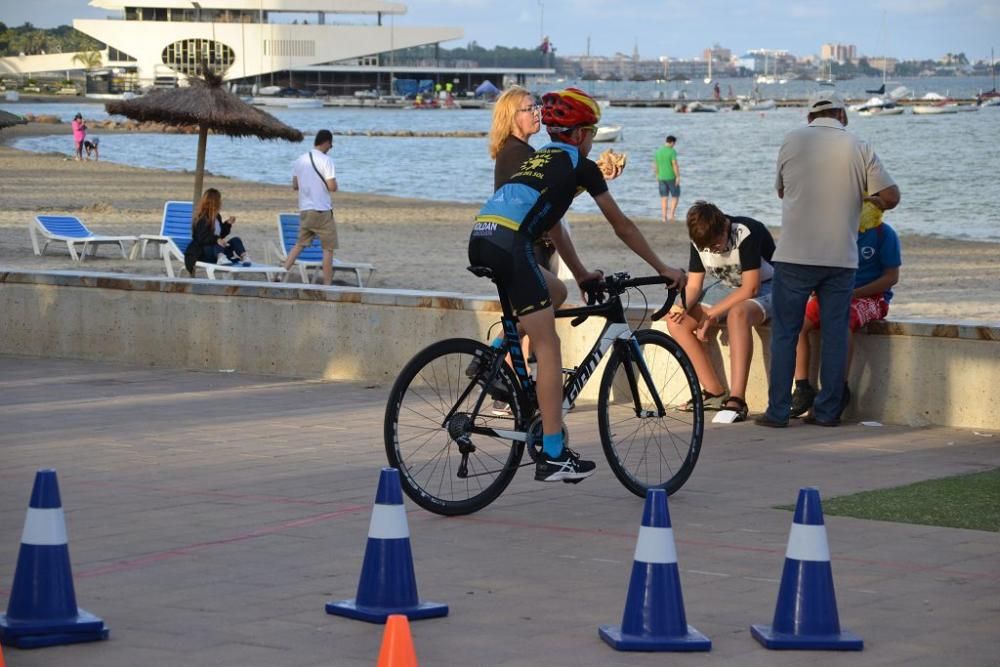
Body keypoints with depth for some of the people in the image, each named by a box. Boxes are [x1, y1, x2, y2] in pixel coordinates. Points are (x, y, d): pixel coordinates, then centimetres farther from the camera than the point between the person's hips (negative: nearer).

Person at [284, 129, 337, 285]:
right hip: (322, 211, -6)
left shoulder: (299, 161, 7)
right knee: (328, 248, 3)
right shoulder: (326, 160, -12)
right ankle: (327, 283, 1)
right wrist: (333, 185, 7)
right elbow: (332, 187, -15)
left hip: (304, 209, 6)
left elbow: (295, 186, 12)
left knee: (300, 244, 18)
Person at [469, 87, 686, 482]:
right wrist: (662, 269, 25)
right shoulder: (580, 165, 10)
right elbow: (622, 226, 16)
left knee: (556, 293, 30)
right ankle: (553, 457, -5)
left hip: (480, 241, 8)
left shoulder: (539, 159, 31)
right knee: (549, 348, -2)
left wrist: (581, 273, 50)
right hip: (509, 244, -8)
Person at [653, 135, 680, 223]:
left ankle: (664, 217, 6)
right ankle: (671, 215, -3)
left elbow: (655, 165, 11)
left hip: (661, 178, 5)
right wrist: (678, 177, -16)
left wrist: (657, 176, 21)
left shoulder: (658, 151, 6)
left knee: (664, 198, 9)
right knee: (675, 196, 7)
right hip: (671, 177, -5)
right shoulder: (672, 151, -13)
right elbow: (675, 165, -18)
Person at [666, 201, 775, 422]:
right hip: (730, 293, 7)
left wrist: (710, 315, -24)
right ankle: (715, 393, -11)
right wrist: (683, 307, -24)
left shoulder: (747, 233, -25)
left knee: (737, 313, -41)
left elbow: (751, 288, -25)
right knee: (676, 321, -13)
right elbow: (693, 286, 0)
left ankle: (736, 399, -45)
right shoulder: (700, 241, -5)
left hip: (764, 289, -7)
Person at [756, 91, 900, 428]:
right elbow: (891, 196, -1)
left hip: (794, 256, 0)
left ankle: (778, 410, 3)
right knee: (834, 333, 8)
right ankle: (828, 410, 8)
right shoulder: (858, 148, 0)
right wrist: (865, 199, 19)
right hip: (841, 258, 1)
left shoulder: (791, 141, 2)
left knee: (784, 333, 4)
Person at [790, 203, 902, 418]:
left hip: (870, 296, -5)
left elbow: (892, 276, -5)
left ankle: (840, 389, -27)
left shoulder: (883, 233, -4)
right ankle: (803, 388, -21)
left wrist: (854, 292, -16)